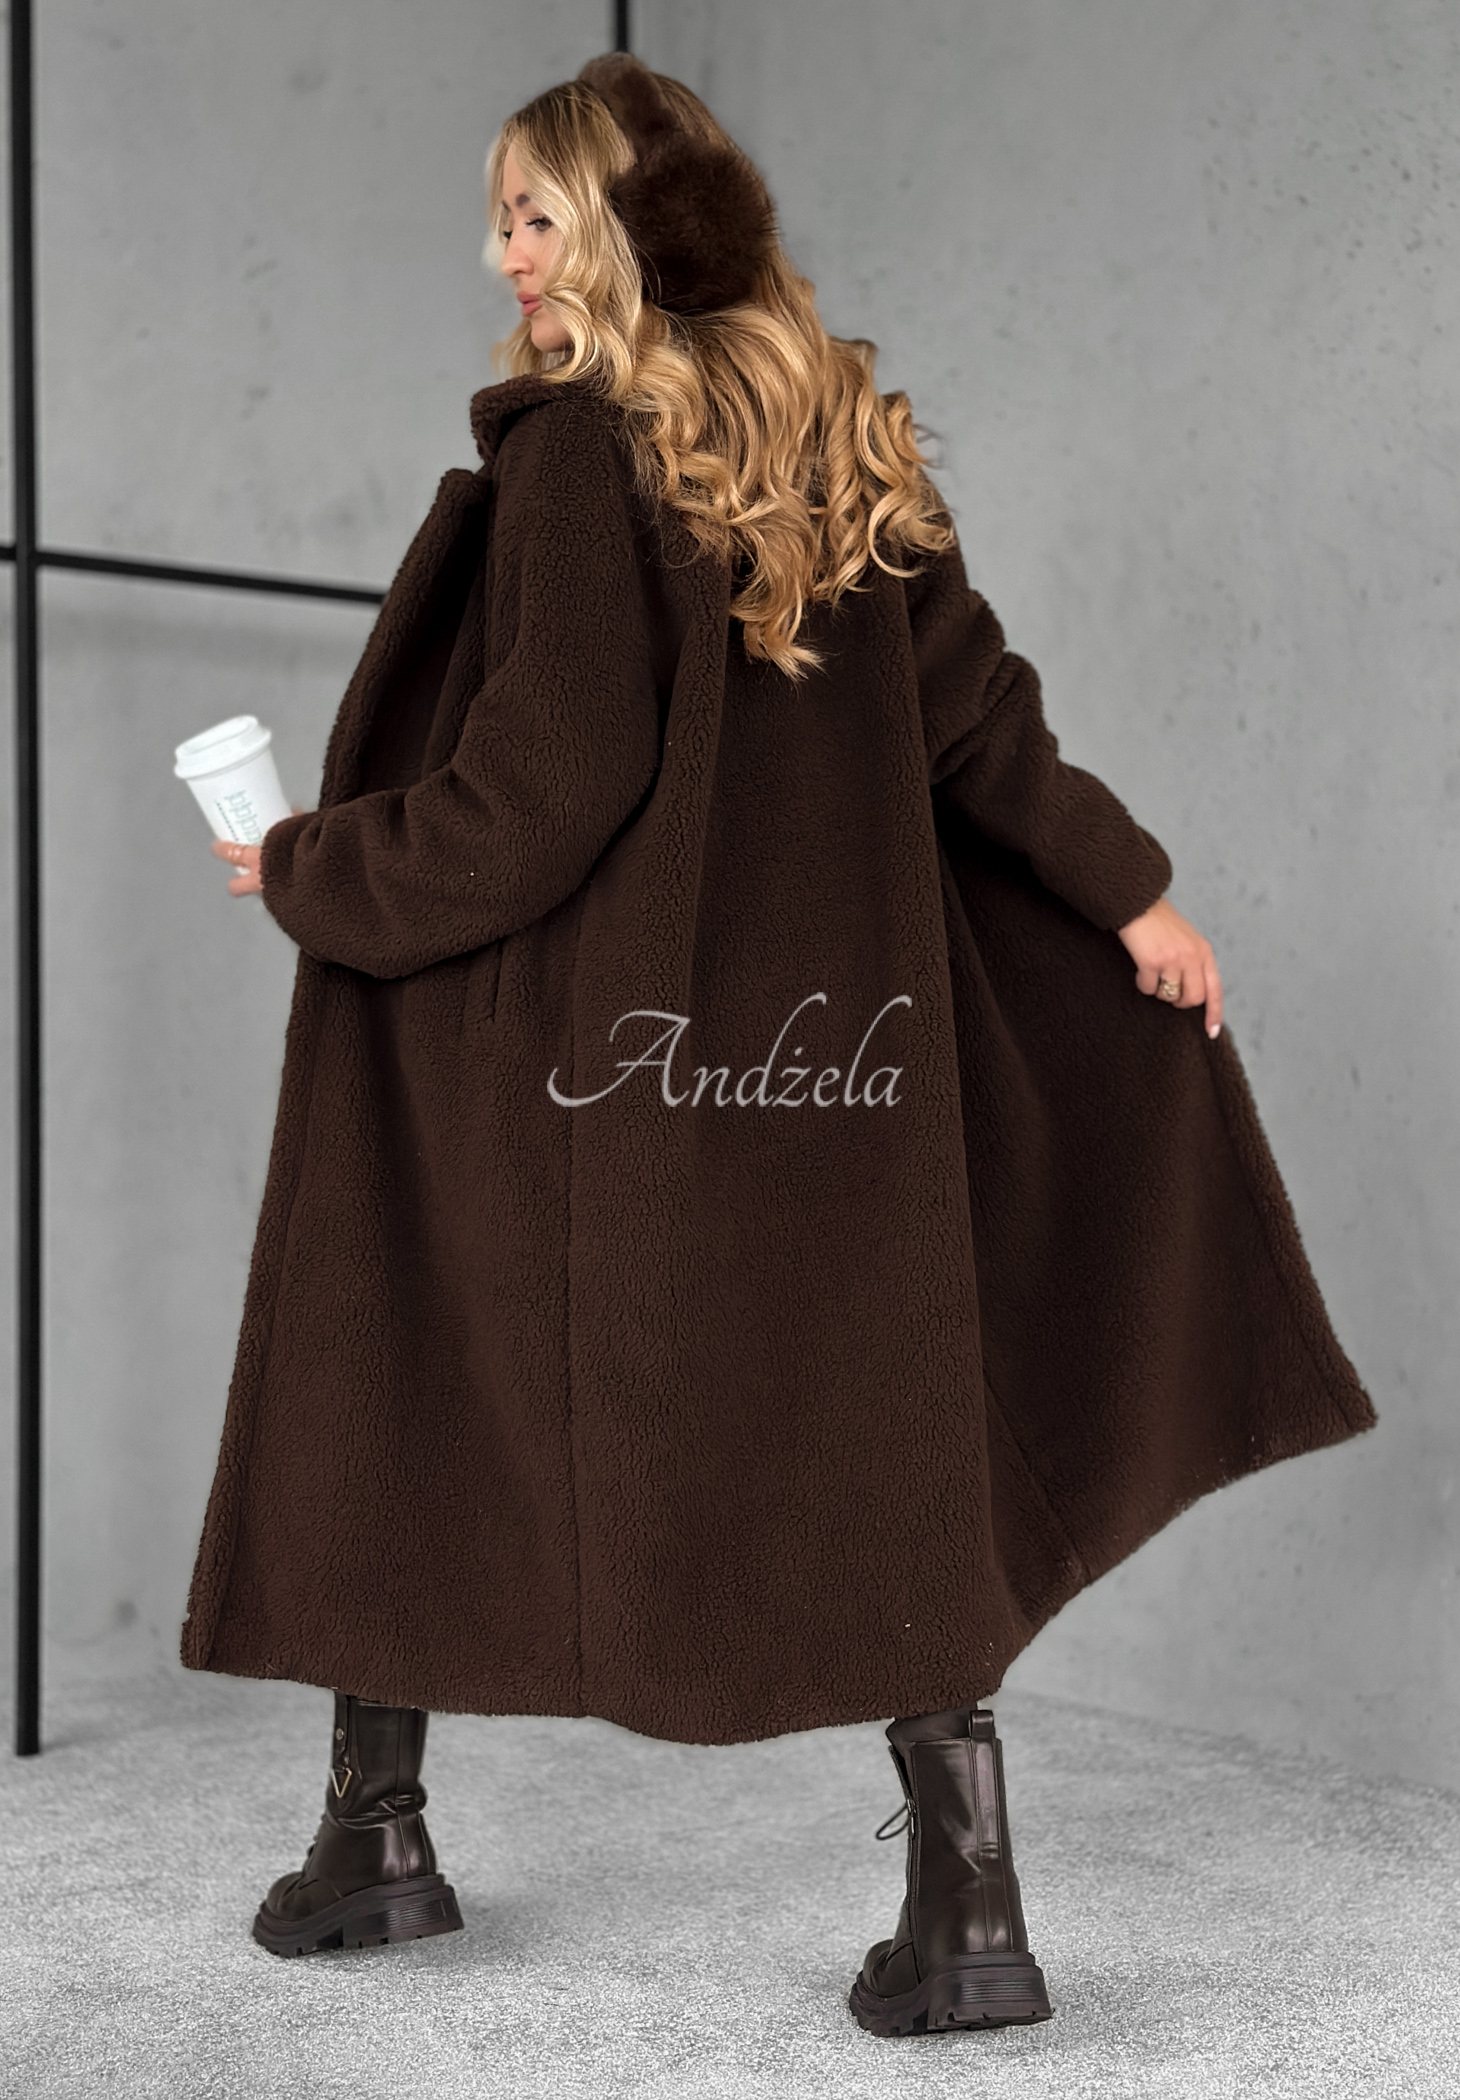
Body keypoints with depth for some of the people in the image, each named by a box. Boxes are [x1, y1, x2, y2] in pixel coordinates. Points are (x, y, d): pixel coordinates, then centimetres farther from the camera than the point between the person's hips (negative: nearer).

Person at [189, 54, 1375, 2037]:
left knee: (389, 1403, 14)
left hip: (554, 1040, -5)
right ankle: (966, 1908, 6)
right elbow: (977, 707, 6)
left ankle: (378, 1834, 27)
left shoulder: (571, 454, -14)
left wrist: (308, 871, -5)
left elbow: (538, 792, -18)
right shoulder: (850, 443, 6)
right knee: (864, 1450, 9)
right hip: (813, 1038, 6)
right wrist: (1127, 891, 15)